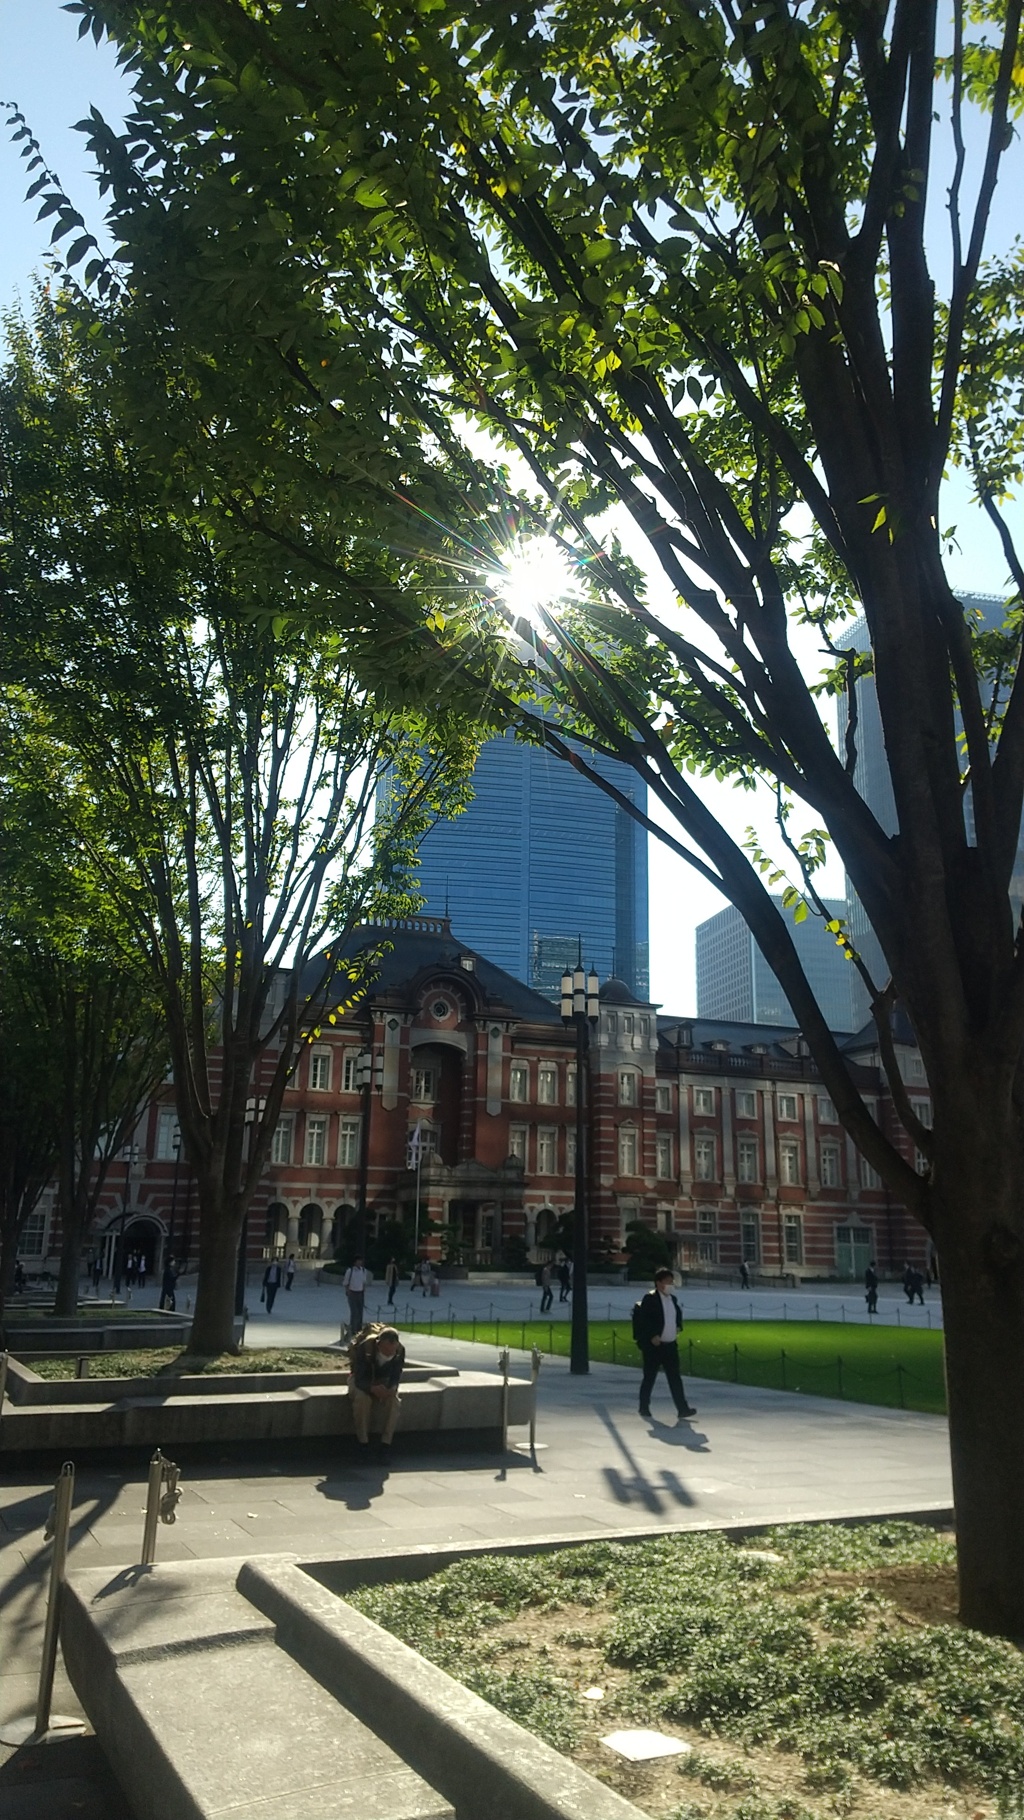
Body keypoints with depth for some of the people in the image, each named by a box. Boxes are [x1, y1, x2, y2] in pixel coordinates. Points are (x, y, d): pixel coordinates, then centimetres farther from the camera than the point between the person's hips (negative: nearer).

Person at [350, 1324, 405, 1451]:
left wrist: (392, 1388, -40)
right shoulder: (364, 1348, -34)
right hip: (362, 1380, -2)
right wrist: (373, 1388, -53)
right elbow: (359, 1379, -32)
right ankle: (362, 1440, -17)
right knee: (362, 1399, -35)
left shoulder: (400, 1350, -24)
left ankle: (386, 1441, -17)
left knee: (393, 1400, -29)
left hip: (383, 1380, 2)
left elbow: (396, 1376, -15)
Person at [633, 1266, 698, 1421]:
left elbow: (678, 1314, 24)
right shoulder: (649, 1299, -13)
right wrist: (652, 1336, -20)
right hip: (653, 1345, -6)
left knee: (675, 1377, 5)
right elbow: (642, 1320, -18)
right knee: (649, 1378, 5)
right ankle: (644, 1408, 18)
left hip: (671, 1345, 6)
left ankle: (682, 1408, 6)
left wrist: (678, 1328, 6)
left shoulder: (672, 1298, 10)